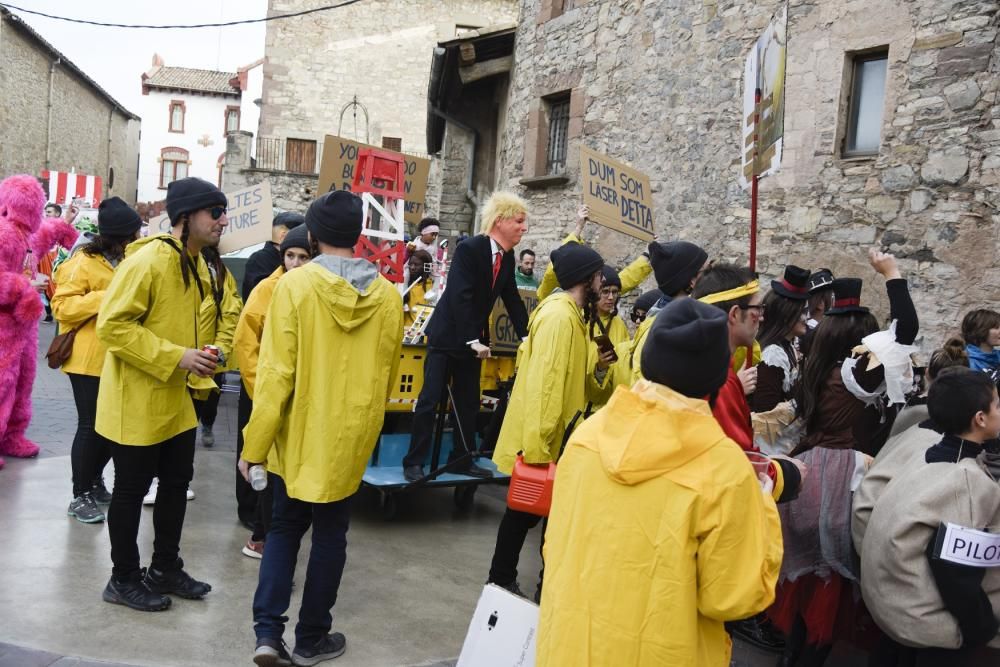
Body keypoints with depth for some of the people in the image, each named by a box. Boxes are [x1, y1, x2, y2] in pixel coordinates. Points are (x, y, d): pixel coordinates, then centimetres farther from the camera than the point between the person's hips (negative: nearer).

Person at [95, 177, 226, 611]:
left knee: (177, 482, 17)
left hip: (175, 399, 9)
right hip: (136, 401, -9)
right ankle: (123, 579, 22)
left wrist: (196, 357, 6)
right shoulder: (147, 261, -20)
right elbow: (111, 326, -24)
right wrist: (176, 357, -26)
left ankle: (165, 568, 33)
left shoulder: (196, 265, 8)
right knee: (131, 489, 5)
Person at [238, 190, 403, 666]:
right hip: (349, 439, 1)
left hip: (297, 435, -1)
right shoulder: (387, 295, -6)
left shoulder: (295, 284, -14)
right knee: (329, 536, 14)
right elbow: (386, 377, 4)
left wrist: (254, 443, -6)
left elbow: (276, 372, -14)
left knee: (284, 528, 17)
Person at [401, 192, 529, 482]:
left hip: (472, 340, 7)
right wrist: (473, 341, -26)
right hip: (447, 336, -7)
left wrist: (526, 336, 1)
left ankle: (461, 460, 20)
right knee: (430, 399, -4)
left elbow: (512, 299, 9)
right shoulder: (469, 249, -19)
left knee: (469, 403, 10)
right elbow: (460, 298, -24)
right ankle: (414, 461, 4)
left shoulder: (507, 257, 3)